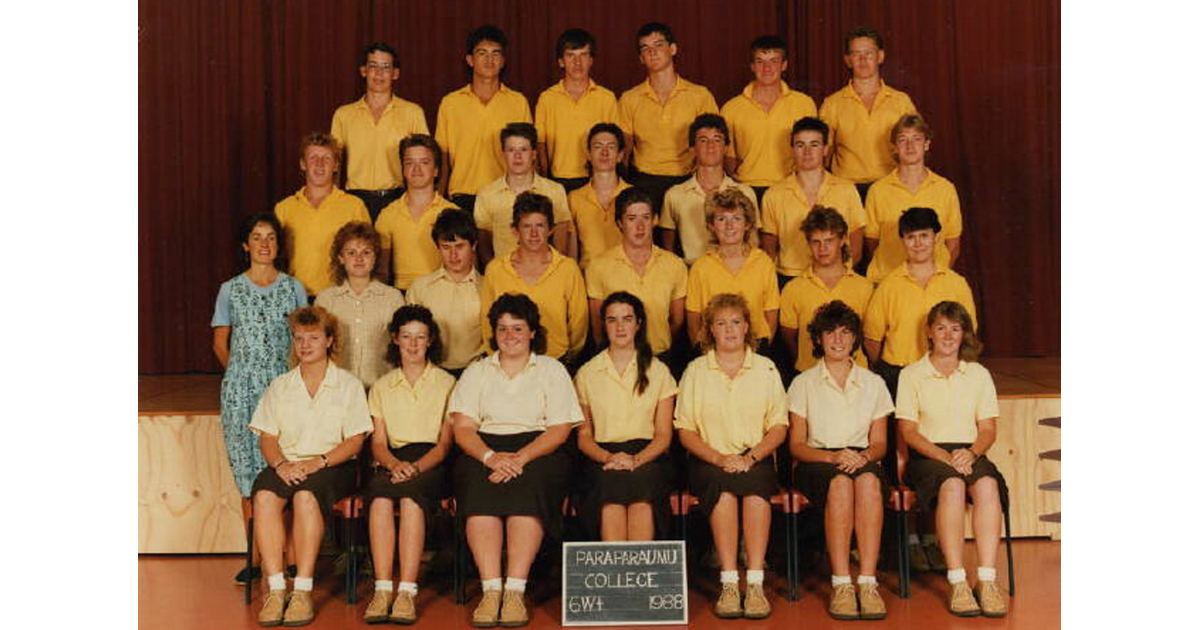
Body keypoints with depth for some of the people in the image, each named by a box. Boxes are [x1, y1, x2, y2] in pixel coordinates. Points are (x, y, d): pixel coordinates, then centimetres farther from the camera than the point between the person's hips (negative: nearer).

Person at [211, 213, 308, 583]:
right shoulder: (230, 290, 9)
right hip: (242, 389, 1)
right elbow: (220, 344, 13)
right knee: (248, 467, 0)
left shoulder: (293, 288, 8)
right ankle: (255, 556, 6)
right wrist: (241, 372, 4)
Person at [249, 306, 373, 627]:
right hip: (287, 464, 3)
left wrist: (318, 461, -16)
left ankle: (303, 590, -34)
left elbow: (355, 441, 1)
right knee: (264, 494, -32)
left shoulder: (348, 384, 10)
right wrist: (280, 463, -12)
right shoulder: (280, 386, 20)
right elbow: (267, 437, 10)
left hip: (332, 466, -3)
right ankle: (275, 588, -32)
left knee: (306, 495, -36)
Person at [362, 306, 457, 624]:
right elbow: (378, 442, 10)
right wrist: (395, 464, -13)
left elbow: (445, 442, 3)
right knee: (380, 497, -32)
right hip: (394, 462, 2)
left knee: (410, 497, -35)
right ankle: (382, 589, -36)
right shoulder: (381, 386, 19)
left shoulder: (446, 383, 11)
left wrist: (417, 467, -16)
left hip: (432, 463, -2)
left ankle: (407, 592, -39)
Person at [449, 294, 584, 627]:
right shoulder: (476, 372, 19)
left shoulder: (552, 370, 14)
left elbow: (559, 430, 1)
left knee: (528, 486, -35)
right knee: (479, 487, -32)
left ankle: (515, 591, -37)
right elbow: (463, 428, 6)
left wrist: (521, 458, -16)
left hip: (537, 452, -1)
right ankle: (490, 590, -35)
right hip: (485, 450, 2)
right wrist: (491, 456, -15)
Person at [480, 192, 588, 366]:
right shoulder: (494, 270, 5)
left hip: (557, 360, -1)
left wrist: (569, 358, 9)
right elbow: (486, 320, 13)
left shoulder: (569, 269, 3)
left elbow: (578, 321, 10)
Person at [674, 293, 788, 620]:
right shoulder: (695, 371, 11)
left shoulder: (766, 369, 13)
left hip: (756, 458, 0)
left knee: (755, 487, -34)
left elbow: (779, 427, 7)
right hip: (709, 460, 0)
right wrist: (720, 458, -12)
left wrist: (752, 457, -11)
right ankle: (729, 584, -34)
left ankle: (755, 584, -36)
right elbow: (685, 431, 5)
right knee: (724, 488, -34)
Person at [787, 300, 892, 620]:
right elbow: (796, 445, 3)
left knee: (868, 480, -36)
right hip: (815, 463, -1)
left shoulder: (874, 383, 15)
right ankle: (841, 585, -38)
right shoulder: (803, 384, 8)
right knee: (840, 482, -37)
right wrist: (832, 456, -16)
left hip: (863, 460, 2)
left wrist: (864, 456, -13)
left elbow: (880, 443, 11)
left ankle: (868, 583, -40)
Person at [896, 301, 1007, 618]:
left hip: (970, 453, 2)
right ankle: (957, 582, -37)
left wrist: (971, 452, -12)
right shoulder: (911, 375, 8)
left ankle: (987, 580, -36)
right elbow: (908, 431, 1)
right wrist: (943, 455, -15)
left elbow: (988, 429, 10)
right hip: (927, 456, -2)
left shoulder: (979, 374, 16)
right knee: (952, 486, -36)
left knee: (987, 485, -33)